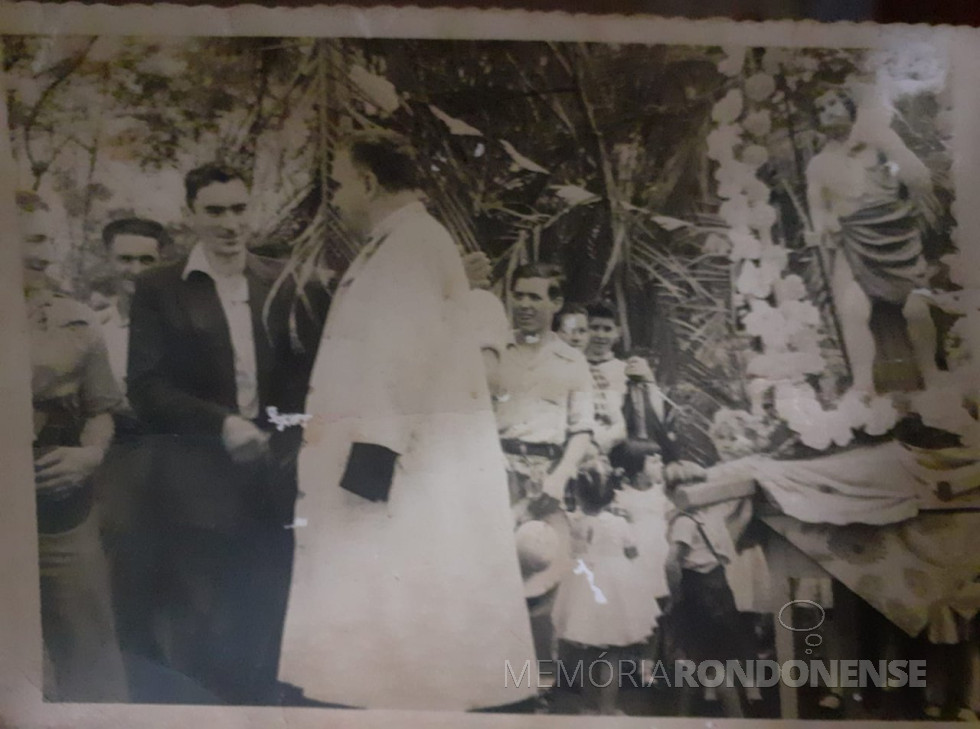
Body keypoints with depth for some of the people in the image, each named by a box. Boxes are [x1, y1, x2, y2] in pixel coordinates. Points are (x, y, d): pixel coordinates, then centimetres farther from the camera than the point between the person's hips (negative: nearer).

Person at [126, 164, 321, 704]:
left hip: (273, 479, 3)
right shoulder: (158, 288, -1)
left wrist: (292, 432, -5)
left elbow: (305, 368, 11)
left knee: (264, 628, 14)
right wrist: (221, 423, -18)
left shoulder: (282, 283, 7)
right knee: (198, 632, 9)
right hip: (198, 485, -2)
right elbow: (144, 386, -7)